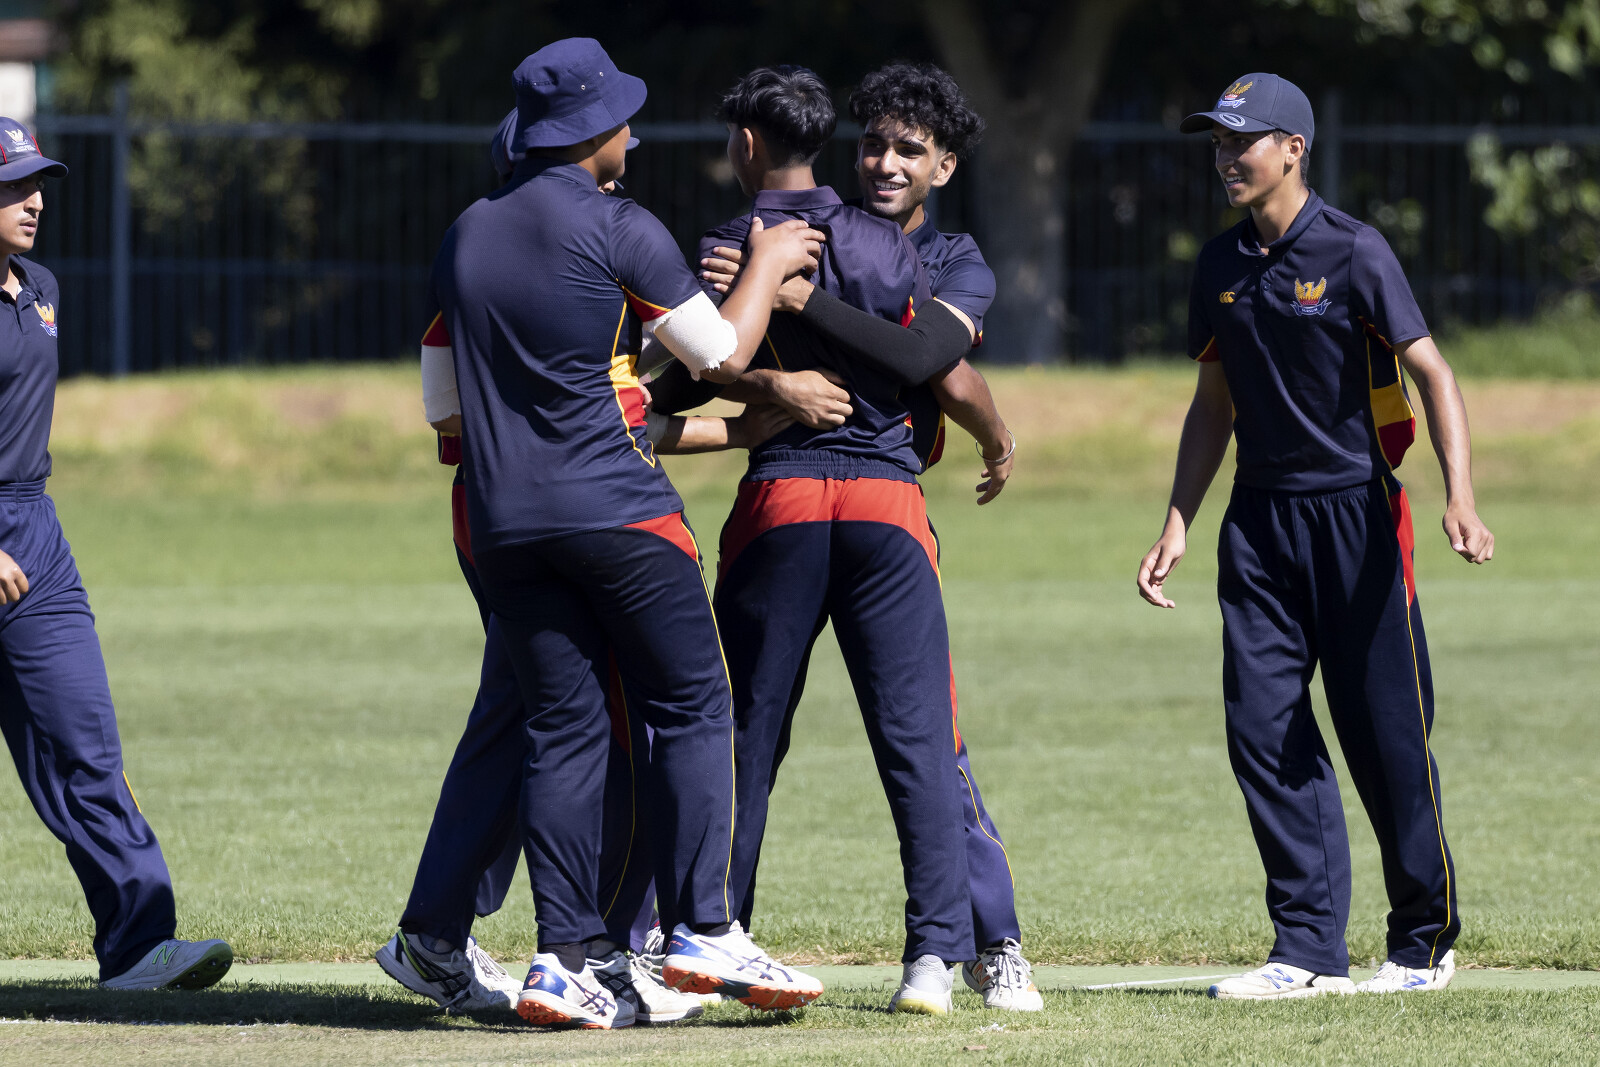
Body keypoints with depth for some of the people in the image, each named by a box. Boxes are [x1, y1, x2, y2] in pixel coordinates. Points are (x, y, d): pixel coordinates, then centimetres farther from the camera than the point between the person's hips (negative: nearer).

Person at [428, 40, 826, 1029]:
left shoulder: (466, 236, 13)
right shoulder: (620, 230, -7)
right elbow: (723, 353, 0)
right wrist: (766, 267, 15)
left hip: (503, 520, 6)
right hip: (618, 512, -6)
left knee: (565, 727, 6)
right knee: (694, 706, 1)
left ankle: (564, 960, -1)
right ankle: (703, 930, -7)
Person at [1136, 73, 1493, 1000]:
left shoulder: (1353, 252, -8)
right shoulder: (1222, 267, 10)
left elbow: (1431, 372, -13)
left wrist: (1460, 498, -26)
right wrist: (1178, 527, 13)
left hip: (1355, 508, -6)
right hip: (1260, 520, 6)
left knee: (1386, 730, -3)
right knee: (1262, 728, -2)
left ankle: (1426, 940, 12)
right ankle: (1310, 950, 2)